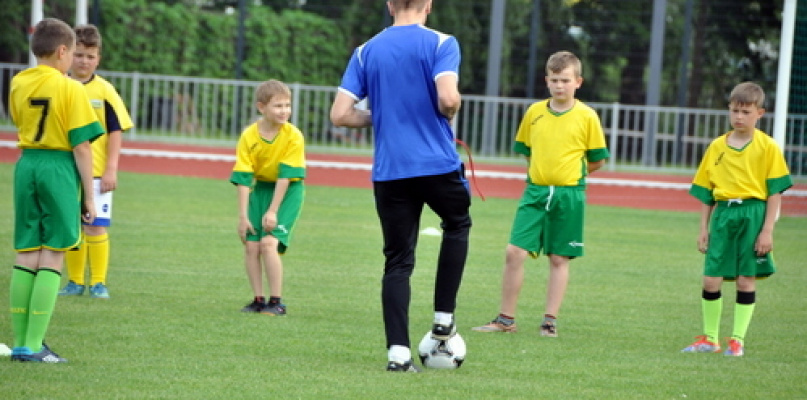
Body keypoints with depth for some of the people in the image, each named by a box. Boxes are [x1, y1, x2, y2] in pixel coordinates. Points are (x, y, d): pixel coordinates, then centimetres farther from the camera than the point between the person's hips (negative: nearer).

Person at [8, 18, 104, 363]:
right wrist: (89, 196, -6)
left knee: (25, 256, 9)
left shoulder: (18, 84, 5)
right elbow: (81, 146, -10)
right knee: (52, 257, -1)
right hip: (60, 168, -5)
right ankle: (33, 346, -6)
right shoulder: (70, 89, -9)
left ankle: (20, 343, 10)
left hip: (26, 164, 5)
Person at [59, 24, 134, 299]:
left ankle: (98, 282, 4)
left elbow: (116, 132, -3)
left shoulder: (105, 91, -3)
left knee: (96, 226, -4)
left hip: (96, 172, -3)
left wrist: (111, 169, -9)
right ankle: (75, 281, 17)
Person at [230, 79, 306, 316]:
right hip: (260, 188, 4)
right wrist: (243, 216, -15)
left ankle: (276, 302, -11)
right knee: (251, 244, -5)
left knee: (269, 242, -18)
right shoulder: (249, 137, -13)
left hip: (288, 190, -4)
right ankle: (258, 300, 7)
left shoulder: (293, 136, -19)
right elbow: (243, 179, -12)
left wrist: (272, 211, -20)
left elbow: (285, 176, -19)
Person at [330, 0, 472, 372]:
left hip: (388, 171, 2)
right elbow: (448, 97, -21)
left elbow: (340, 114, 0)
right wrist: (448, 115, 2)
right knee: (457, 225, 26)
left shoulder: (367, 51, 6)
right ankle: (443, 318, 20)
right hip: (438, 164, -2)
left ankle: (398, 352, -2)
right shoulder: (441, 44, -5)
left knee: (398, 262, 7)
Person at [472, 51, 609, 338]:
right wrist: (542, 172, 11)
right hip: (535, 191, 2)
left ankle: (550, 321, 12)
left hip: (568, 194, -2)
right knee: (514, 251, -5)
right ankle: (506, 319, 3)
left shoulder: (587, 117, -3)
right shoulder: (534, 112, 4)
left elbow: (598, 160, 3)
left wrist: (572, 174, 4)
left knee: (559, 258, 4)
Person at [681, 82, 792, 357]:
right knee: (711, 280, 0)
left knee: (746, 280, 2)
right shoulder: (717, 147, 8)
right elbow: (706, 192, 13)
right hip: (722, 214, 3)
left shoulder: (767, 147, -2)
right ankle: (709, 339, 14)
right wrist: (704, 228, 8)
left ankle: (737, 340, 11)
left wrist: (767, 230, -9)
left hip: (752, 214, -3)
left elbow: (775, 192, -3)